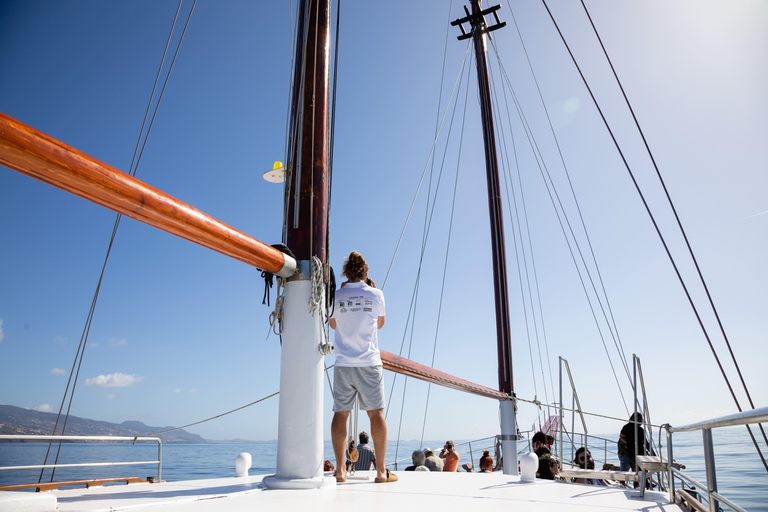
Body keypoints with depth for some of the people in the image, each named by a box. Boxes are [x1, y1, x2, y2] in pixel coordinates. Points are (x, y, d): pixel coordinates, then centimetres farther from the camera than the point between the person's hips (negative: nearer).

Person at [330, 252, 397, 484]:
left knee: (340, 414, 6)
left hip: (343, 364, 2)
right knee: (376, 413, 3)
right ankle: (381, 470, 4)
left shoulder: (337, 295, 3)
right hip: (369, 363, -1)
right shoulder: (376, 294, 0)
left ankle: (340, 470, 6)